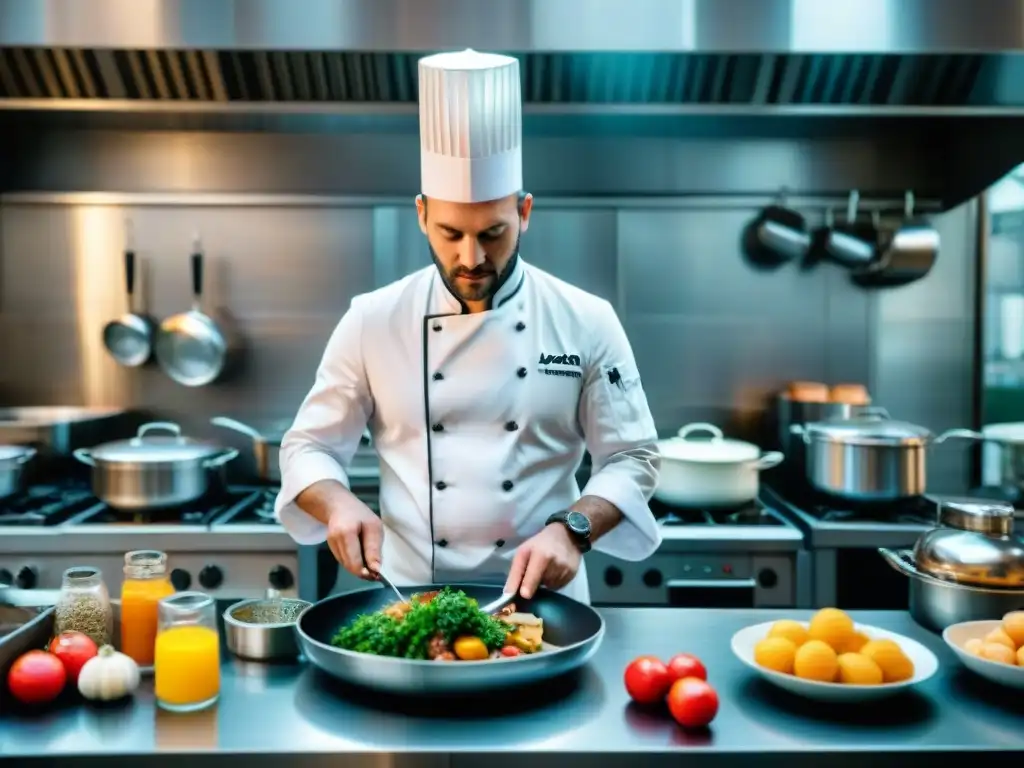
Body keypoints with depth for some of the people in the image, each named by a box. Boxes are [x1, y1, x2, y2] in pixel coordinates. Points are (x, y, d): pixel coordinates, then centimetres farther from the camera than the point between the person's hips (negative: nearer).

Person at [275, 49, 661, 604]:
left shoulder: (586, 323, -5)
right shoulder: (374, 320, -3)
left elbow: (631, 459, -1)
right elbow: (309, 448, 3)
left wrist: (571, 531, -17)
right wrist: (339, 505, -17)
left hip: (539, 600, 0)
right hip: (408, 596, 0)